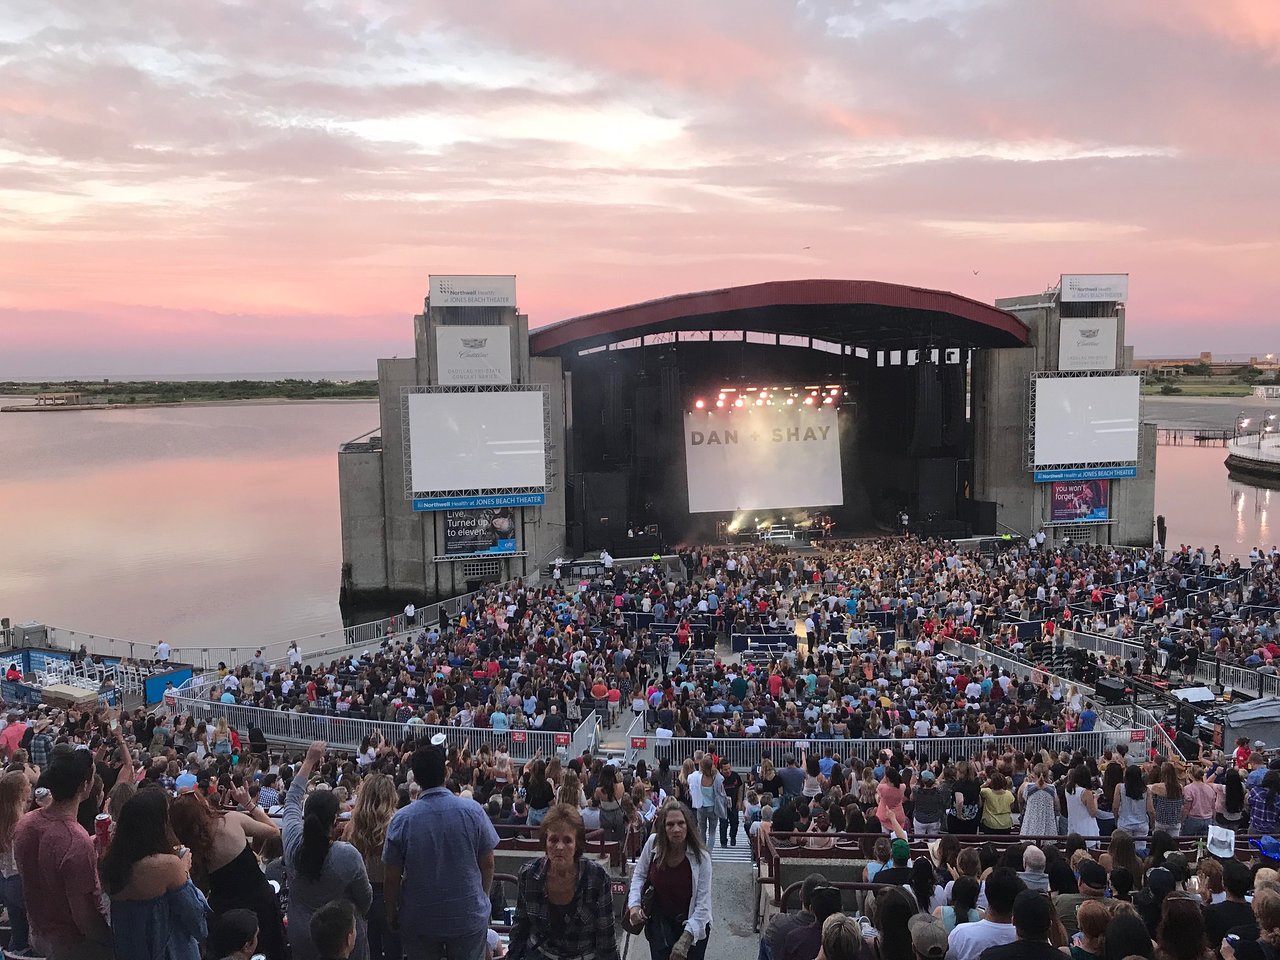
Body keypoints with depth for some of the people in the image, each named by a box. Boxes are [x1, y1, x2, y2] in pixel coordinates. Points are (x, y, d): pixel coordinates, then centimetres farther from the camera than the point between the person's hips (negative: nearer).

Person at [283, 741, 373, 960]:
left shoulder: (293, 842, -18)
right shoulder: (349, 855, -27)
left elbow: (292, 800, 1)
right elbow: (366, 899, -11)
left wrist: (309, 761, 8)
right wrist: (356, 917, 12)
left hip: (300, 937, 4)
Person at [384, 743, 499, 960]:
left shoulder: (402, 819, -14)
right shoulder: (473, 810, -13)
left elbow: (392, 877, -7)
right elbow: (487, 864, -5)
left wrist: (391, 912, 9)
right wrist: (482, 897, 12)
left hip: (418, 921, 0)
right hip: (469, 917, 0)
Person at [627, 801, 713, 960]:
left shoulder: (701, 857, -21)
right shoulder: (653, 843, -16)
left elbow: (703, 904, -21)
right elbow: (639, 875, 2)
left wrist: (686, 938, -29)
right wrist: (634, 904, -11)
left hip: (693, 926, -1)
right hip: (659, 923, 1)